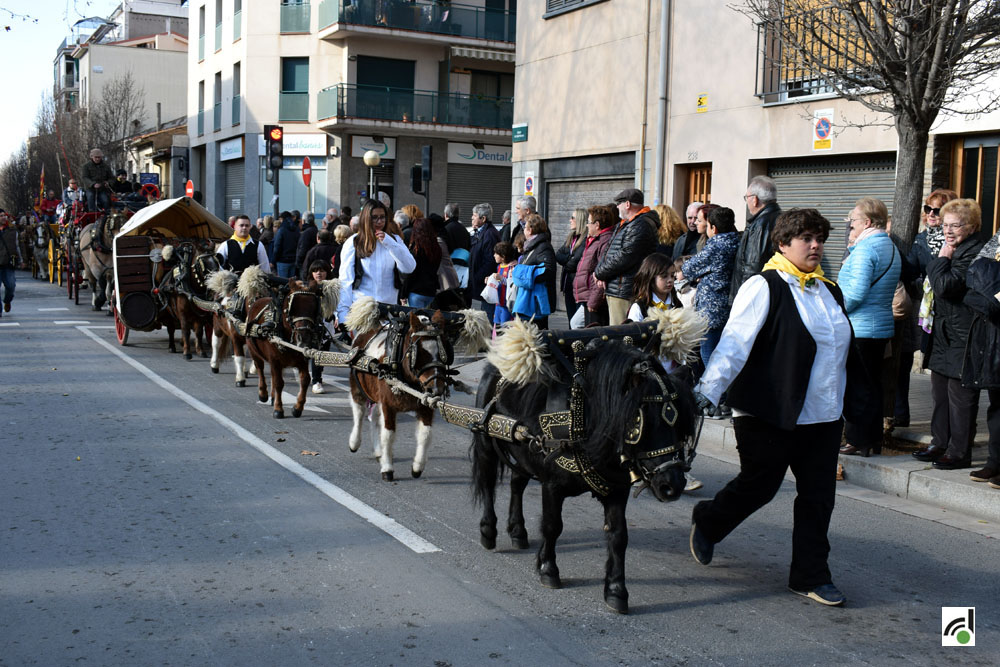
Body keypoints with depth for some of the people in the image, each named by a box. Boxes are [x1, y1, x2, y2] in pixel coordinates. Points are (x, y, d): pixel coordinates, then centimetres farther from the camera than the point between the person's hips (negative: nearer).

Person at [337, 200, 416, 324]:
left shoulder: (395, 239, 11)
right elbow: (345, 280, -2)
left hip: (390, 304, 2)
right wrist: (343, 313, -12)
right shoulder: (353, 243, 3)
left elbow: (409, 268, -3)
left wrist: (389, 243, -10)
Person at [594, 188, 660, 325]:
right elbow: (609, 251, 21)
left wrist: (599, 272, -10)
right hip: (614, 291, 10)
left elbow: (625, 257, -22)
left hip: (624, 293, -10)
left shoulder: (641, 226, -14)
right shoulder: (624, 224, 21)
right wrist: (600, 270, 0)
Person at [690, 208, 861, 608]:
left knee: (818, 497, 7)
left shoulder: (829, 291, 14)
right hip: (770, 415, -7)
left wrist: (854, 401, 25)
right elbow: (735, 343, -17)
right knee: (758, 488, 6)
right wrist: (707, 391, -26)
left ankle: (810, 577, 19)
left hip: (823, 416, 7)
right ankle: (707, 523, 34)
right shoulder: (764, 288, -10)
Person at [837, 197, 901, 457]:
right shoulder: (891, 248, 14)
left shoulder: (865, 249, -16)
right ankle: (874, 440, 19)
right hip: (882, 327, 9)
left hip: (860, 329, -9)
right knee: (874, 384, 14)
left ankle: (858, 442, 2)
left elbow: (856, 292, -23)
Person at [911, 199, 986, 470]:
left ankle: (959, 452, 5)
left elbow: (945, 286, -24)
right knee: (940, 393, 16)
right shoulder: (955, 251, 16)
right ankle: (940, 444, 26)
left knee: (960, 396, -3)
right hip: (943, 335, 10)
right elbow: (937, 287, 24)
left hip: (962, 338, -10)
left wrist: (942, 259, -13)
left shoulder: (974, 253, -16)